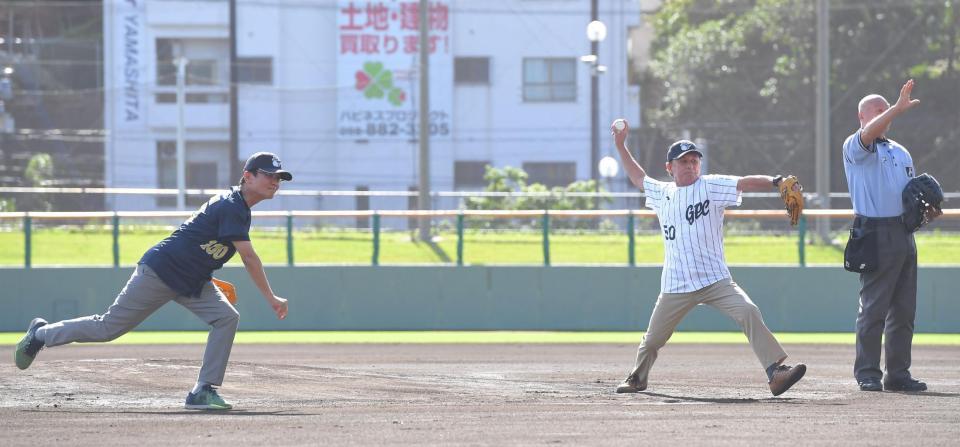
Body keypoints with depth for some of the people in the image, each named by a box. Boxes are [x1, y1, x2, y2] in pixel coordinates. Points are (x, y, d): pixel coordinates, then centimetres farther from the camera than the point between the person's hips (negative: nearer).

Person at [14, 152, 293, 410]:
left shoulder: (238, 208, 10)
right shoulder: (230, 207, -21)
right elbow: (249, 257, -26)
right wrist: (271, 298, -26)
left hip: (191, 282, 9)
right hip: (159, 271, -9)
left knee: (227, 318, -12)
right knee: (109, 327, -1)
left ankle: (204, 391, -9)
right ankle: (42, 334, 20)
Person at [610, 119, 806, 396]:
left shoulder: (711, 186, -1)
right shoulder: (662, 194, 12)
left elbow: (745, 183, -16)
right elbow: (638, 178, 31)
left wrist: (775, 182, -32)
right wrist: (620, 145, 32)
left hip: (715, 280, -3)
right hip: (676, 287, 4)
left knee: (748, 312, -25)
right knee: (653, 339, 11)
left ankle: (776, 373, -27)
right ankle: (637, 378, 39)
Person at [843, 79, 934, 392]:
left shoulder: (901, 153, 22)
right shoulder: (855, 148, 0)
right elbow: (868, 134, -24)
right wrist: (899, 108, -33)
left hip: (904, 234, 7)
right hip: (875, 234, -7)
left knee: (904, 309, 7)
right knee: (874, 308, -9)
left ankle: (898, 373, 12)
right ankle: (867, 374, -4)